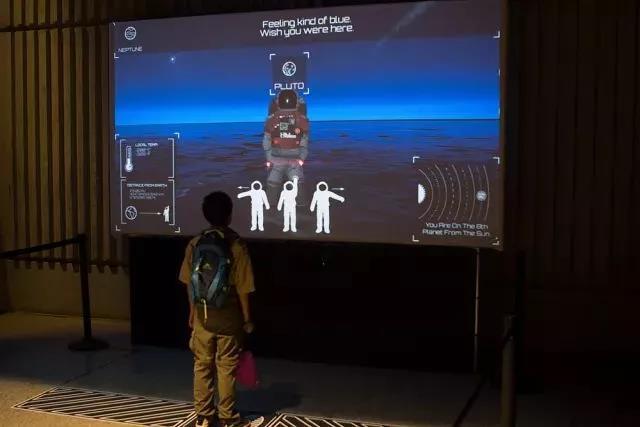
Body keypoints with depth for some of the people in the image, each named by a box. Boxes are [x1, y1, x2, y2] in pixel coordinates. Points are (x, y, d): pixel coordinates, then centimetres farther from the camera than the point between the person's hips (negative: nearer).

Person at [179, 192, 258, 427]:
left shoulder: (194, 244, -2)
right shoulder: (237, 245, -13)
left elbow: (189, 283, 4)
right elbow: (242, 288, -11)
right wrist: (247, 318, -1)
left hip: (202, 315, 3)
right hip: (228, 317, -3)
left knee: (202, 365, 12)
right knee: (226, 367, 6)